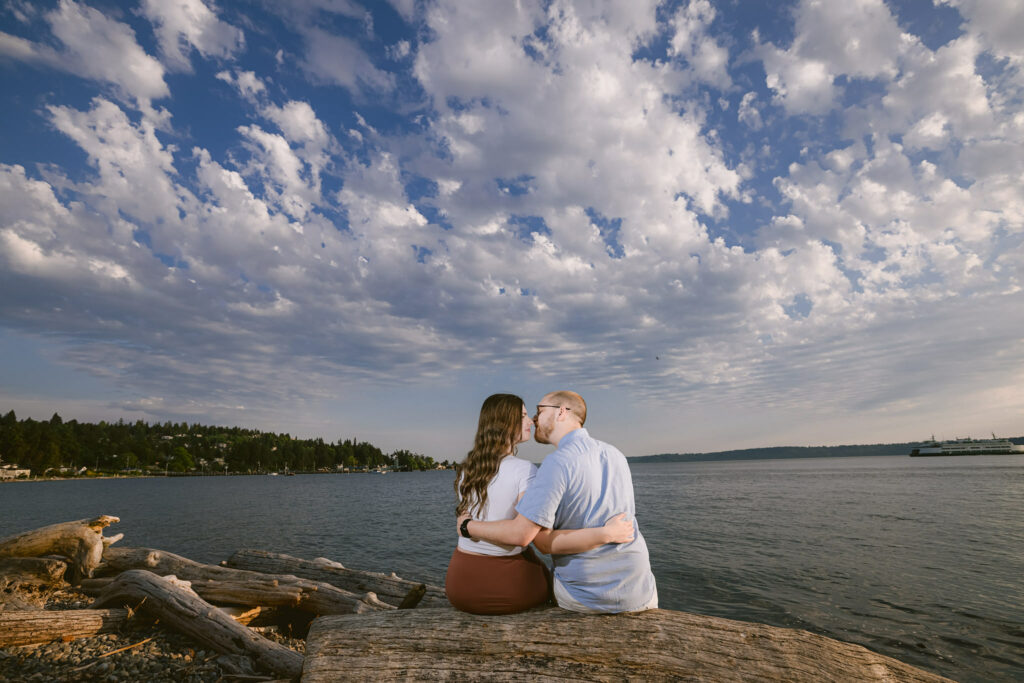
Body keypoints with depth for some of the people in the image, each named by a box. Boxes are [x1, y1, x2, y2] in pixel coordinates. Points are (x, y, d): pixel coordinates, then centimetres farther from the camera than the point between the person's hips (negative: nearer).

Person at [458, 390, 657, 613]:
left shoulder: (558, 463, -20)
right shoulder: (615, 455, 1)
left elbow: (519, 533, -24)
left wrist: (467, 525, -8)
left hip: (583, 600, -5)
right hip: (638, 597, 5)